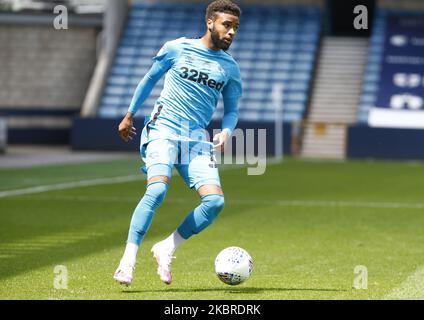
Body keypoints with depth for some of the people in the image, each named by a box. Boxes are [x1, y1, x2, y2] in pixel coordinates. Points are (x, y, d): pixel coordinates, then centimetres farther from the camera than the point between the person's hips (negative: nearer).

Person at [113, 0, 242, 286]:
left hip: (197, 139, 4)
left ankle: (167, 249, 1)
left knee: (215, 200, -16)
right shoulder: (177, 48, 3)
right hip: (164, 130, -3)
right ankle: (128, 259, -21)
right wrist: (129, 116, 18)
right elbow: (150, 79, 15)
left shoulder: (230, 68, 11)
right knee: (158, 189, -27)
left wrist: (226, 131, -4)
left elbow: (232, 109, 17)